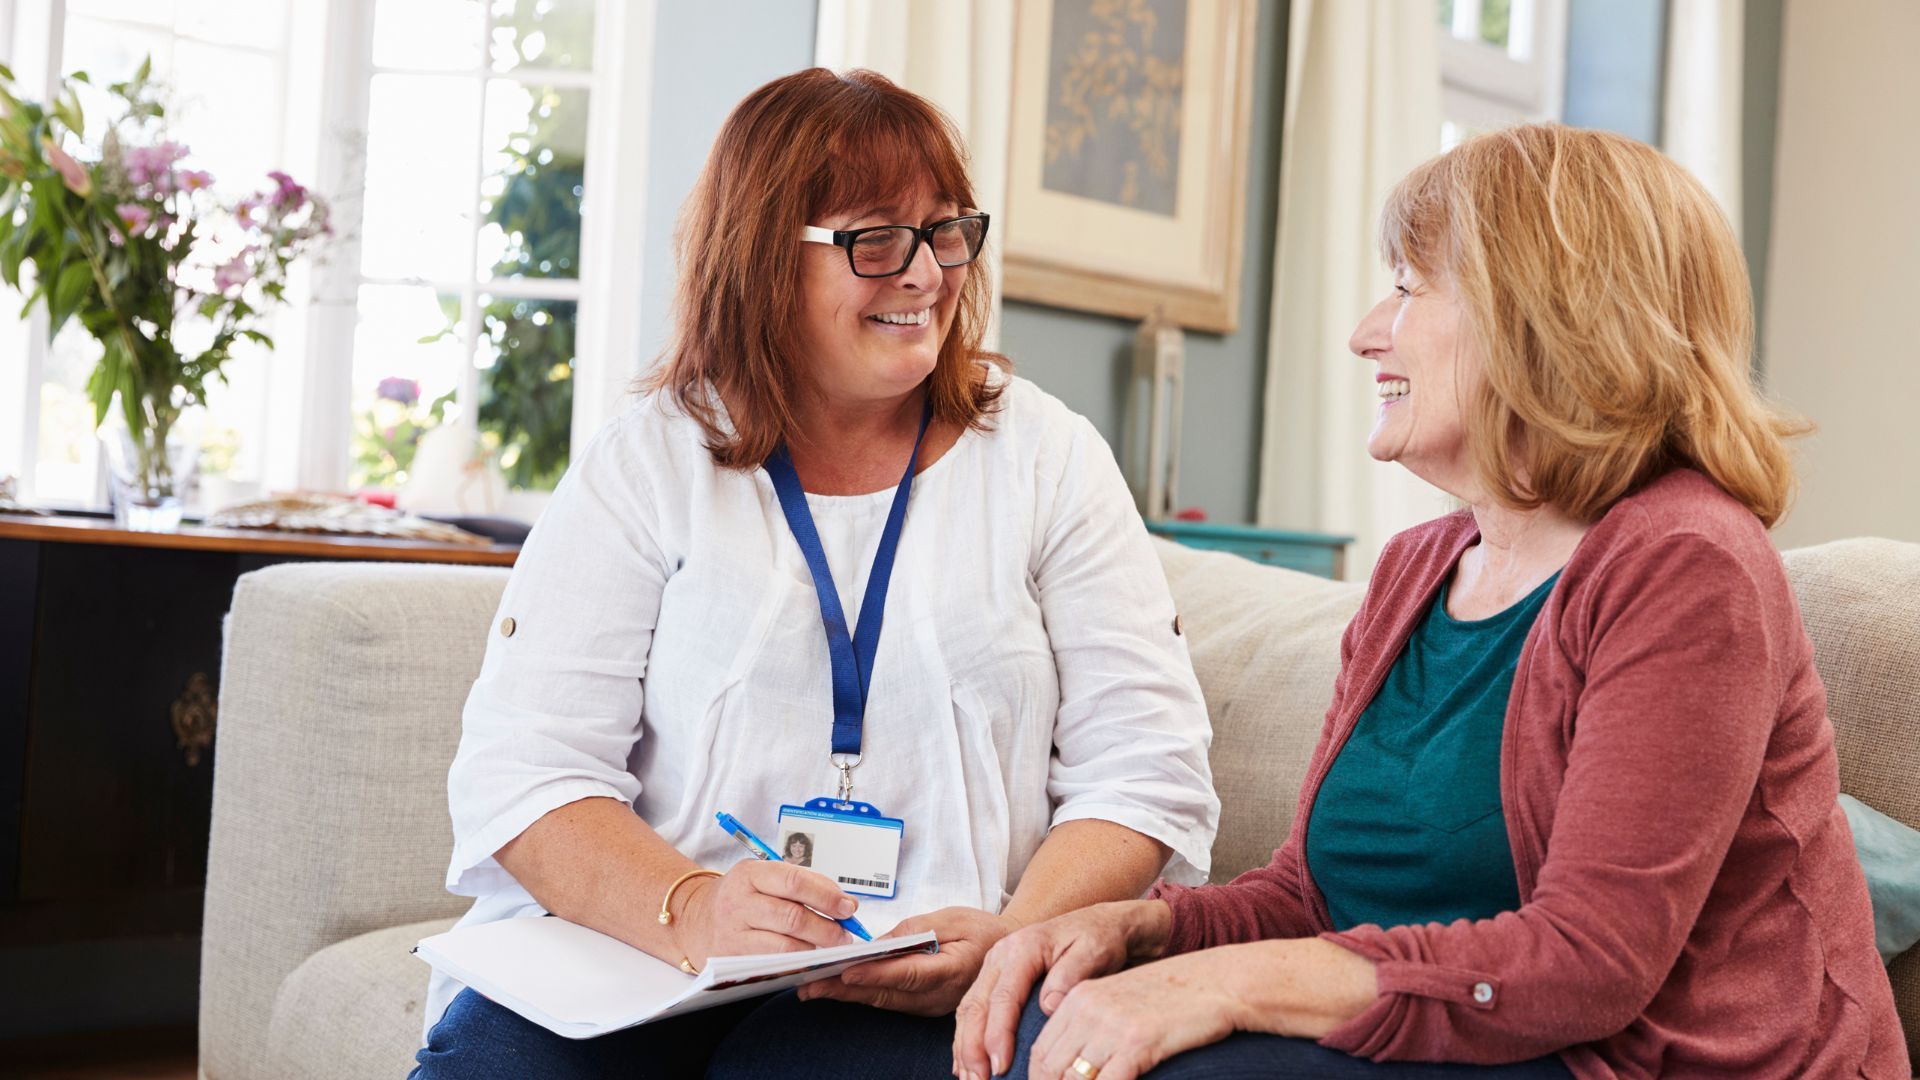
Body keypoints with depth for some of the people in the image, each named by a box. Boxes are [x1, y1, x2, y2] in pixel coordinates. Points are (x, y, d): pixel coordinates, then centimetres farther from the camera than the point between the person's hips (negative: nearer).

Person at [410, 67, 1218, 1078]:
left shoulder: (1045, 458, 8)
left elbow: (1148, 768, 3)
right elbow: (524, 767, -2)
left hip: (922, 994, -1)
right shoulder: (648, 462, 6)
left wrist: (1016, 937, -16)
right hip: (627, 960, 2)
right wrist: (688, 911, -22)